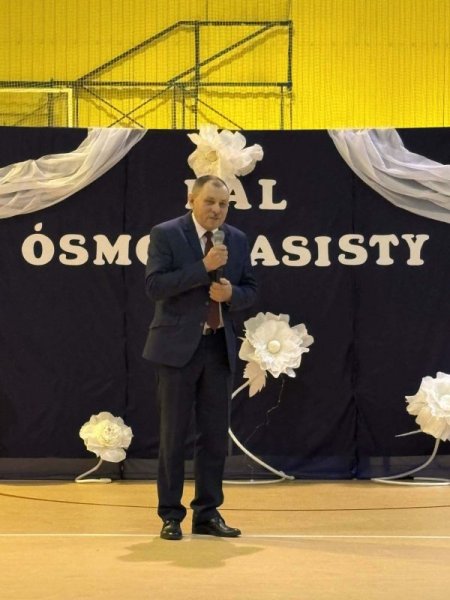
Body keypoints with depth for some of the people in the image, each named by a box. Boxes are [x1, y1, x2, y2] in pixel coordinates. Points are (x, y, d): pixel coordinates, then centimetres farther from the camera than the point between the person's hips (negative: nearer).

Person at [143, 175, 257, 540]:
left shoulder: (237, 240, 8)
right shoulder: (166, 234, -6)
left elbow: (250, 291, 11)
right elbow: (154, 286, -16)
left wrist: (231, 294, -12)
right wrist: (203, 267, -23)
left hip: (219, 347, 5)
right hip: (178, 346, -4)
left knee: (216, 435, 7)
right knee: (174, 435, 2)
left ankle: (208, 513, 16)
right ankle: (171, 515, 10)